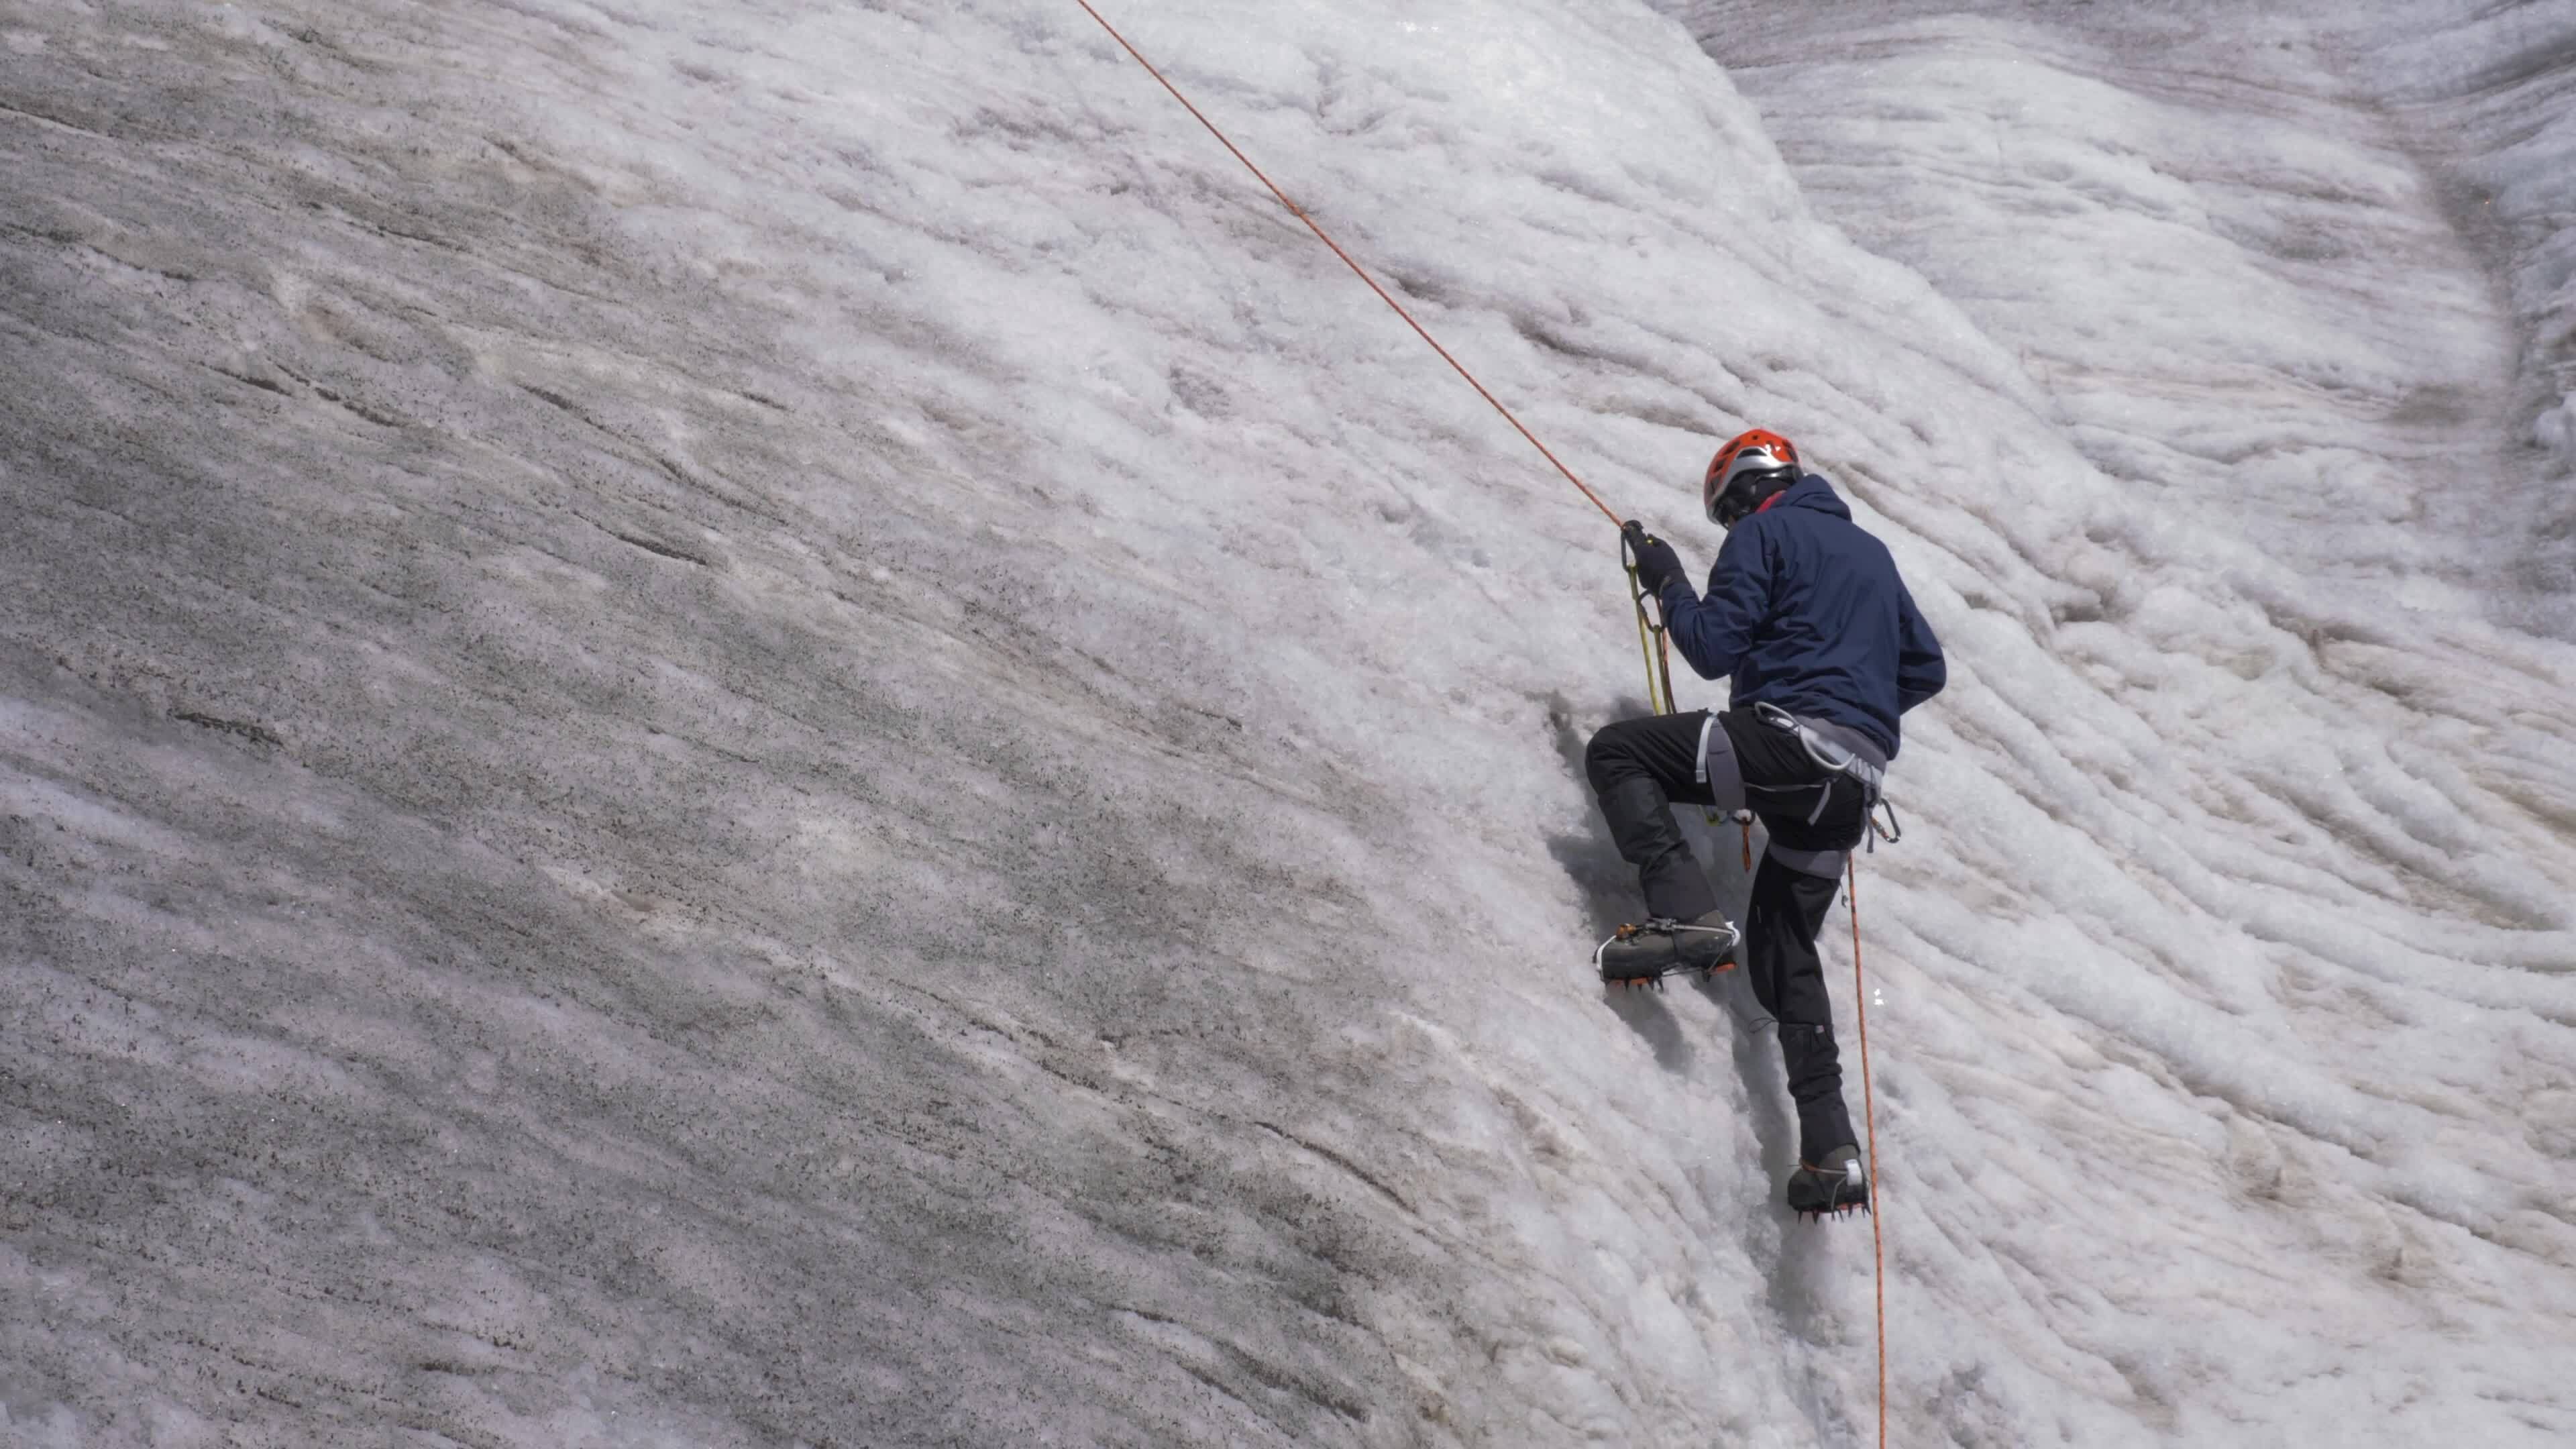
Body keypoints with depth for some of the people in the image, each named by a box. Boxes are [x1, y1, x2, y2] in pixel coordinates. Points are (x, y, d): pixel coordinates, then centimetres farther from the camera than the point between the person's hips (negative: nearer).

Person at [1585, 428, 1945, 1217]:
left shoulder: (1763, 534, 4)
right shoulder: (1871, 551, 27)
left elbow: (1714, 649, -4)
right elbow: (1926, 670, 28)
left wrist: (1667, 583, 11)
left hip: (1788, 738, -7)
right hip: (1856, 780, 8)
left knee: (1616, 752, 1)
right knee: (1785, 951, 13)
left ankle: (1685, 914, -18)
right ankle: (1830, 1147, 2)